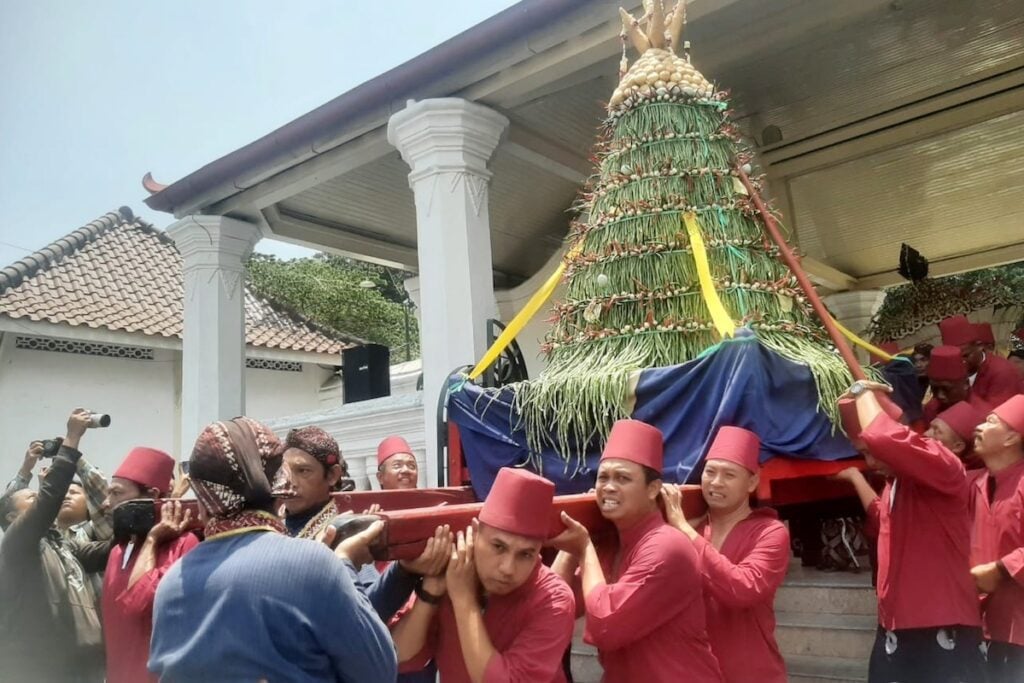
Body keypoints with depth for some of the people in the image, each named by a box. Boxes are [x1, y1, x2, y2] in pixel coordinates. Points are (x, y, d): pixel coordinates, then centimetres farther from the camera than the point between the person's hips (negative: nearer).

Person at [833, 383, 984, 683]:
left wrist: (863, 392, -19)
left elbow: (882, 438, -37)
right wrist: (854, 476, 33)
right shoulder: (897, 481, 12)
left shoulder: (941, 466, -17)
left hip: (941, 633, -9)